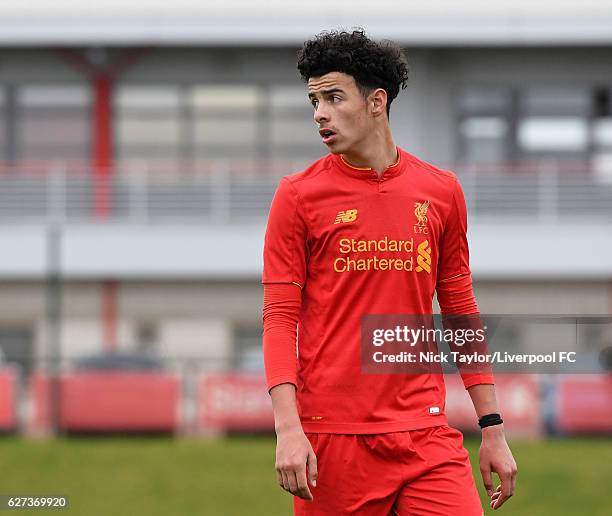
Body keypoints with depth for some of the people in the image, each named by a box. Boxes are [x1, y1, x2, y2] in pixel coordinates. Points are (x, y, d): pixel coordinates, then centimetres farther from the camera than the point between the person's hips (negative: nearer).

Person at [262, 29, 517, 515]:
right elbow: (279, 319, -2)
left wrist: (493, 428, 11)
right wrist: (288, 428, -14)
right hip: (331, 435, -2)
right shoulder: (297, 196, 1)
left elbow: (462, 313, 15)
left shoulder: (441, 191, 9)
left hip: (425, 433, 2)